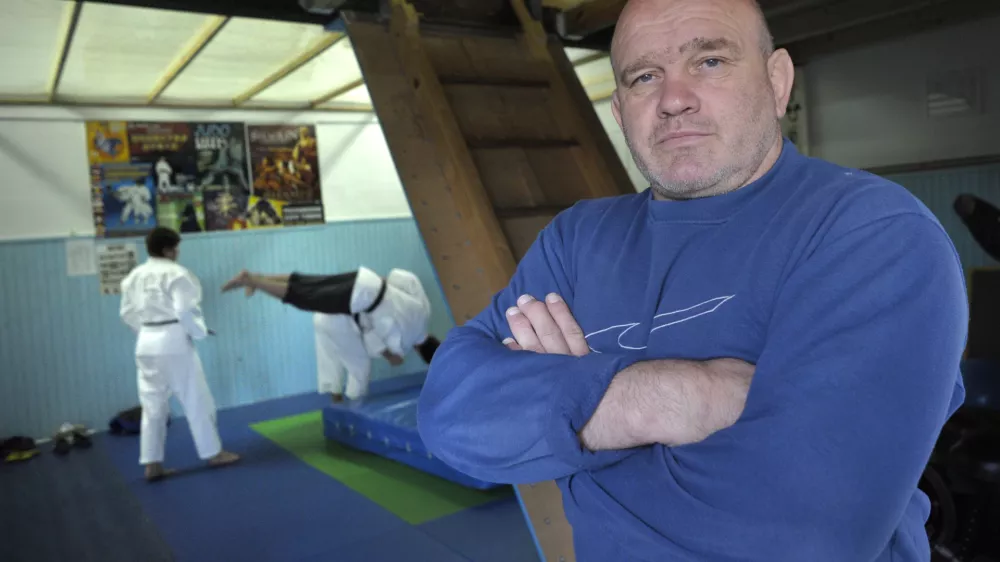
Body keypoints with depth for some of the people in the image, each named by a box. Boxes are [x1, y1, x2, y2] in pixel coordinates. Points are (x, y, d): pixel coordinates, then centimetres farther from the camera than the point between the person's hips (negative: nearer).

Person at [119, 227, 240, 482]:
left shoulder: (134, 275, 10)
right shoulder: (176, 273, -12)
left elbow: (127, 313, 13)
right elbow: (185, 310, -18)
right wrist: (200, 332, -3)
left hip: (146, 344, 7)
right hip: (173, 342, -7)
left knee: (152, 405, 12)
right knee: (197, 400, 5)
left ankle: (152, 464, 15)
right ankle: (213, 453, 15)